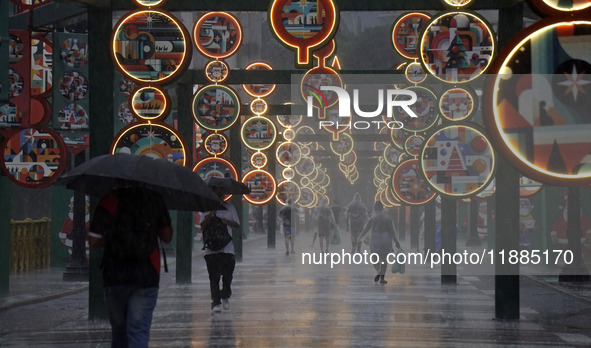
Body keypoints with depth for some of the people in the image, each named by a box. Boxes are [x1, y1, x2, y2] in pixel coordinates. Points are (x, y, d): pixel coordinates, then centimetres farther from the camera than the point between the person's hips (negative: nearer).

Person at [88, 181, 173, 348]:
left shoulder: (108, 201, -5)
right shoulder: (154, 199, 0)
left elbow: (93, 241, -5)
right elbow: (167, 237, 7)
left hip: (114, 277, 0)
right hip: (147, 276, 0)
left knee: (118, 330, 16)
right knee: (138, 331, -4)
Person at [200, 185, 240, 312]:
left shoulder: (229, 207, 11)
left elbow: (237, 224, 11)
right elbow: (202, 225, -4)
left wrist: (228, 221, -9)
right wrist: (211, 213, -18)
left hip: (227, 246, 1)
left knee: (228, 274, -2)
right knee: (214, 277, -3)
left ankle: (225, 297, 22)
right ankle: (216, 303, 1)